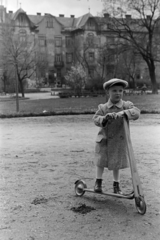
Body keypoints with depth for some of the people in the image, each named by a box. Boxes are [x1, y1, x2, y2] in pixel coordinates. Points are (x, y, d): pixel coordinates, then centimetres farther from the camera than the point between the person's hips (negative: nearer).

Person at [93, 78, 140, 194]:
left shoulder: (127, 105, -7)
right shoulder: (103, 107, -6)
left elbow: (136, 112, -24)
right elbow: (96, 119, -14)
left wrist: (124, 113, -40)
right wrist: (104, 118, -34)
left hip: (119, 141, 0)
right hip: (104, 140, 0)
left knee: (117, 163, 10)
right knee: (101, 162, 9)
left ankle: (116, 185, 29)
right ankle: (98, 182, 30)